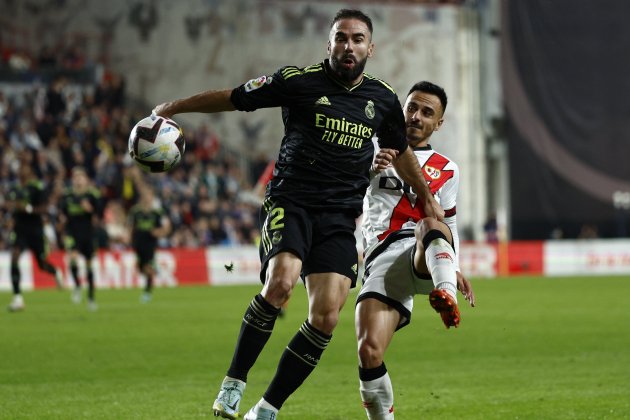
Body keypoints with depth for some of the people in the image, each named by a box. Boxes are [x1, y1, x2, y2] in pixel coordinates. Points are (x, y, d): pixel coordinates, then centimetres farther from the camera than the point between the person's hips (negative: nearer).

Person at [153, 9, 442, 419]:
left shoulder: (384, 99, 11)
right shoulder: (298, 80, -2)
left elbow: (401, 151, 29)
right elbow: (233, 98, 7)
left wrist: (427, 198, 36)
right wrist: (173, 107, 8)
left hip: (340, 216, 4)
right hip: (289, 201, -4)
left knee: (326, 317, -11)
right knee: (281, 281, -30)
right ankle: (234, 383, -15)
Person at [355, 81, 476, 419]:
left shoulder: (446, 171, 24)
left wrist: (453, 269, 16)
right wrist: (370, 169, -11)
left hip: (425, 257, 0)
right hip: (382, 261, 0)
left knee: (431, 224, -38)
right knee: (369, 351, -20)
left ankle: (445, 294, -64)